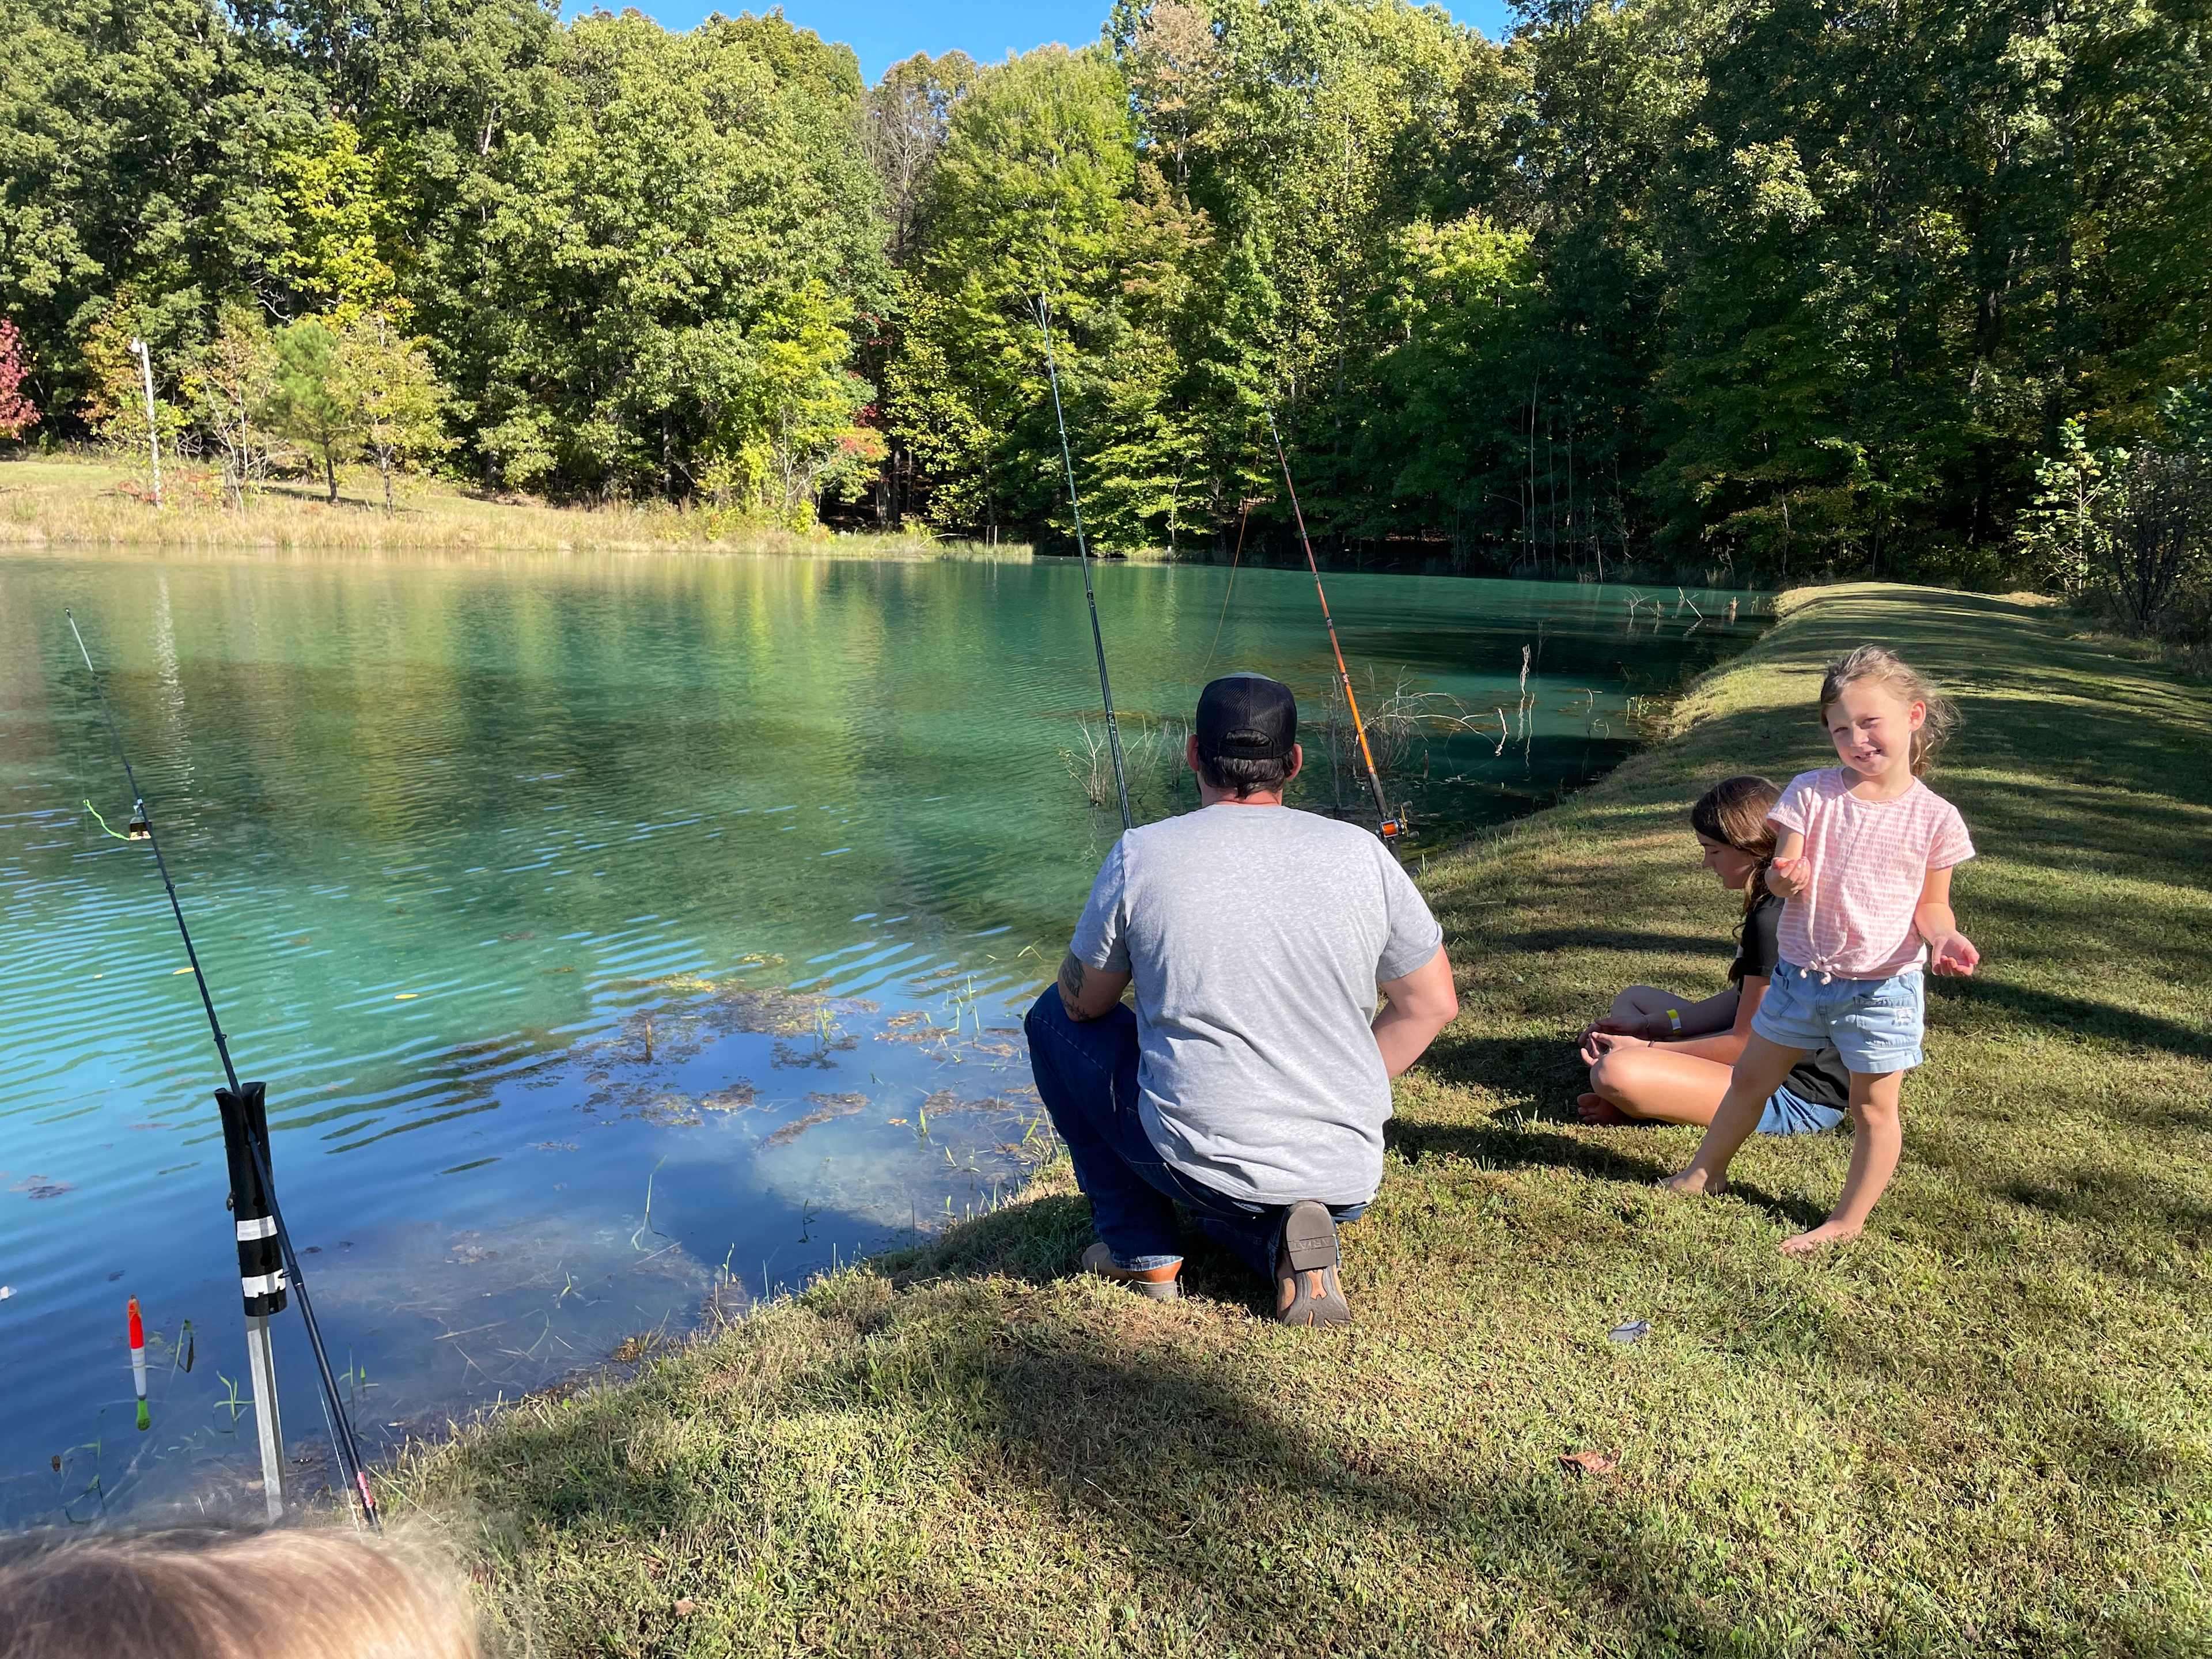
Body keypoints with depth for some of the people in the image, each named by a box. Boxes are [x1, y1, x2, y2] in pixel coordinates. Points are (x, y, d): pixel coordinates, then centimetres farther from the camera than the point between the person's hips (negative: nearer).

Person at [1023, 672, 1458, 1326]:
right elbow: (1432, 1004, 7)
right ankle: (1283, 1239, 5)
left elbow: (1084, 1003, 4)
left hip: (1198, 1165, -4)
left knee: (1054, 1020, 19)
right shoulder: (1361, 852, -2)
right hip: (1349, 1179, 4)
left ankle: (1142, 1254, 18)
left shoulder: (1141, 855, -9)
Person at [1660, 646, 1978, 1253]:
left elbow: (1931, 906, -1)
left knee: (1874, 1109, 7)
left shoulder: (1934, 817, -8)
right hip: (1800, 974, 3)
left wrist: (1945, 939, -22)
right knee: (1750, 1078, 17)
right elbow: (1782, 873, -6)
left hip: (1883, 988, -2)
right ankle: (1706, 1171, 37)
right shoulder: (1811, 793, -6)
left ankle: (1847, 1222, 24)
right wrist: (1786, 878, -29)